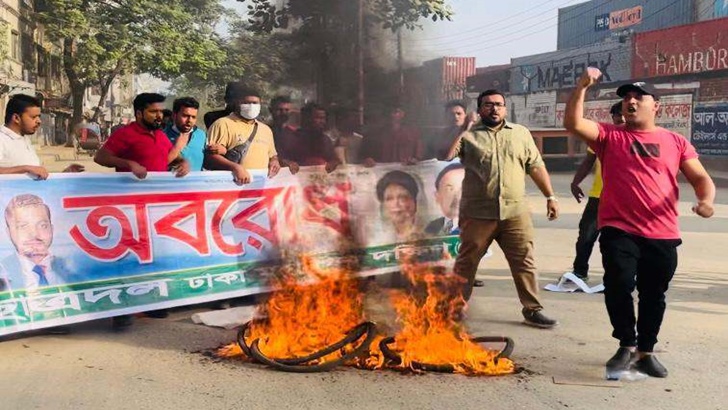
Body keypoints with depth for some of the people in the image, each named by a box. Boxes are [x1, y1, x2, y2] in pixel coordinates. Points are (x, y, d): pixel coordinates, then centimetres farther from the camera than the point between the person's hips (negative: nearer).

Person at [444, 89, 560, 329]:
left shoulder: (521, 133, 12)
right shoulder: (467, 136, 3)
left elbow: (536, 167, 13)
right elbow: (444, 159, -8)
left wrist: (550, 196, 8)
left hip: (515, 212, 2)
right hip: (477, 214, -2)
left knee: (525, 262, 5)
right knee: (465, 264, 8)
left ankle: (532, 310, 17)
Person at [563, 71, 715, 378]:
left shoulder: (676, 142, 9)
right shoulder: (609, 136, 5)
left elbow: (702, 179, 6)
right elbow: (573, 123, -9)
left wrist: (706, 200, -15)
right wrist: (582, 86, -17)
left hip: (662, 235, 2)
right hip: (619, 231, -2)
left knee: (654, 295, 10)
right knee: (618, 284, -15)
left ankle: (645, 352, 28)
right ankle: (627, 345, 8)